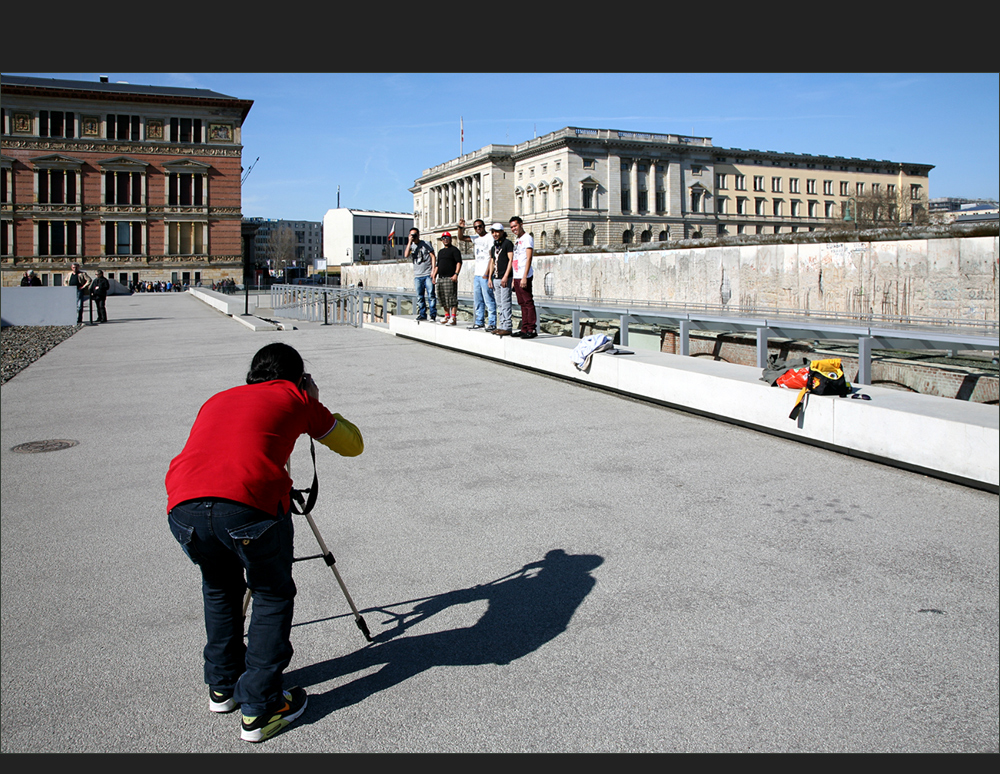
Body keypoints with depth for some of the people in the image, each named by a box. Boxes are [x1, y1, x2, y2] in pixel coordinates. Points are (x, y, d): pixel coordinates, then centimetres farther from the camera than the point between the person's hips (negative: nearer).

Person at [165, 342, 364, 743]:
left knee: (220, 589, 31)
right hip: (249, 505, -5)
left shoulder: (218, 399, 33)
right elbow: (352, 444, 28)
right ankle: (259, 709, 18)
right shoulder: (294, 397, 21)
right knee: (273, 596, 18)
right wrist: (313, 404, 40)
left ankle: (222, 686, 40)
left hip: (183, 507, 5)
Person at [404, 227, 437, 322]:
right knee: (419, 296, 5)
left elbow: (433, 256, 2)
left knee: (431, 295, -7)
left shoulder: (425, 244, 3)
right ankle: (422, 314, 12)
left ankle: (433, 315, -3)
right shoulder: (410, 246, 12)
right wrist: (409, 242, -6)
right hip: (417, 276, 4)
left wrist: (433, 269, -7)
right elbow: (406, 255, -6)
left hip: (428, 274, -4)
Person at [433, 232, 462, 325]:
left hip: (450, 278, -8)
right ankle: (447, 316, 16)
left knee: (451, 298, -13)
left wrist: (456, 274, -20)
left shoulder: (454, 250, 0)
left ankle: (453, 318, -15)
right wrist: (434, 275, 17)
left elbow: (459, 262, -9)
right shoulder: (440, 251, 23)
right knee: (443, 298, 8)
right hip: (440, 278, 8)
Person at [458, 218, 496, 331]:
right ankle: (479, 322, 16)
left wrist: (487, 273, -17)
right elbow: (461, 238, 19)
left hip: (485, 275, -8)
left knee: (489, 300, -8)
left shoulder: (490, 238, -7)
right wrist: (460, 228, -1)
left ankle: (492, 323, -6)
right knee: (477, 300, 10)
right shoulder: (476, 238, 16)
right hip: (477, 274, 8)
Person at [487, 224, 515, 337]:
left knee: (505, 303, -10)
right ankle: (500, 326, 13)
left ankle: (507, 327, -10)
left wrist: (505, 276, -17)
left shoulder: (507, 243, -4)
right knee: (499, 304, 9)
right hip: (496, 278, 8)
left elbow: (511, 260, -11)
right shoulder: (494, 246, 19)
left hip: (505, 278, -8)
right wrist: (490, 278, 15)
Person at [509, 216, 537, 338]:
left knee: (528, 302, -9)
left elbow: (528, 258, -14)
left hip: (524, 277, -9)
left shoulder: (527, 238, -6)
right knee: (522, 304, 9)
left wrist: (524, 277, -21)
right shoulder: (517, 240, 20)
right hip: (516, 276, 9)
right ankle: (524, 329, 12)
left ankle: (532, 329, -8)